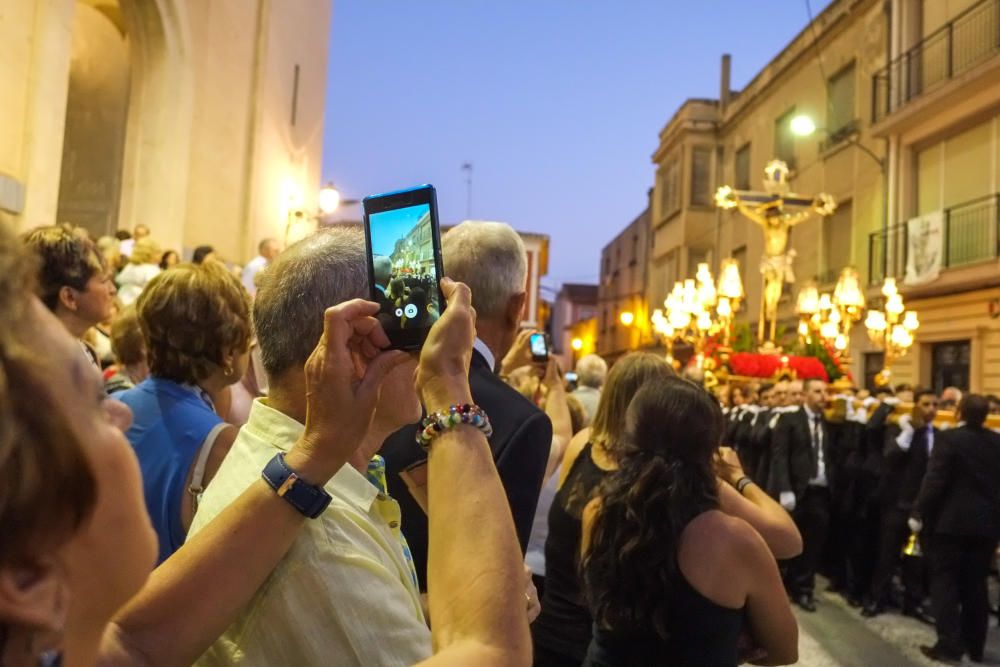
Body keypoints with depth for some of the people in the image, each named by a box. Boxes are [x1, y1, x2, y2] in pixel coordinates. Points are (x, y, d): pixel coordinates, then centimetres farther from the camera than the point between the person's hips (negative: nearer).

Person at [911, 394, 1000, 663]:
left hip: (951, 520, -5)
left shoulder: (949, 438, -12)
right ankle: (974, 646, 19)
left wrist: (918, 513, -10)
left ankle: (949, 644, 0)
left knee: (945, 582, 2)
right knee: (975, 584, 13)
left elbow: (934, 480, -16)